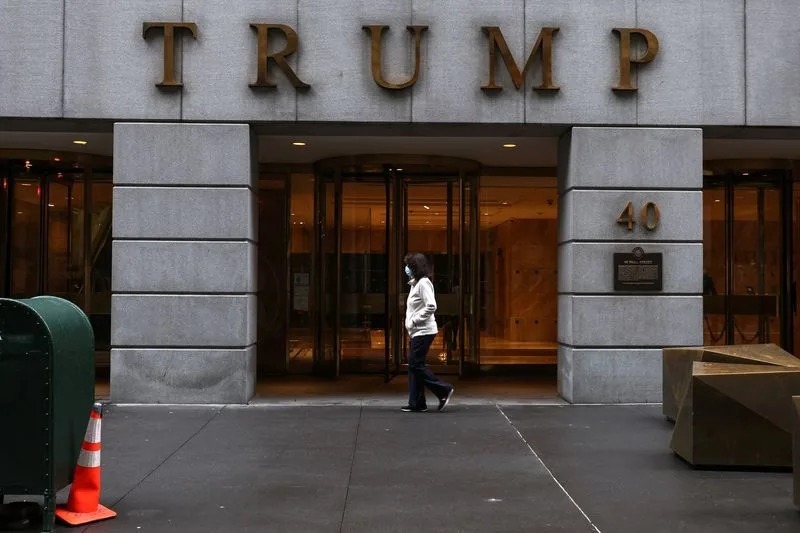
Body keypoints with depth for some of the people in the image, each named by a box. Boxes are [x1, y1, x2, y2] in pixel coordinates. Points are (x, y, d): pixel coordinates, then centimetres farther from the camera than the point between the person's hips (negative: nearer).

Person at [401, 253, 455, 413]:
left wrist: (414, 320, -18)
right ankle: (416, 403, 11)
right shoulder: (415, 283, 16)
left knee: (416, 365, -8)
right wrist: (411, 323, 11)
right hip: (416, 332, 10)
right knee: (413, 366, 8)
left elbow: (431, 306, -24)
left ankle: (444, 390, 2)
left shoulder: (423, 283, -14)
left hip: (423, 332, -10)